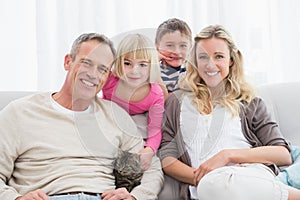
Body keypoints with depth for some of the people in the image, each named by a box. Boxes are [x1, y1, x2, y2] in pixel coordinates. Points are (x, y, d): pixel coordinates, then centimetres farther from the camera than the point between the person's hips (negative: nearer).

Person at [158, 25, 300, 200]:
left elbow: (284, 154, 8)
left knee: (217, 185, -38)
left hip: (252, 176, -1)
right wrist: (199, 177, -10)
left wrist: (228, 155, -6)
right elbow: (167, 159, 10)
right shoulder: (177, 101, 21)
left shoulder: (250, 103, 21)